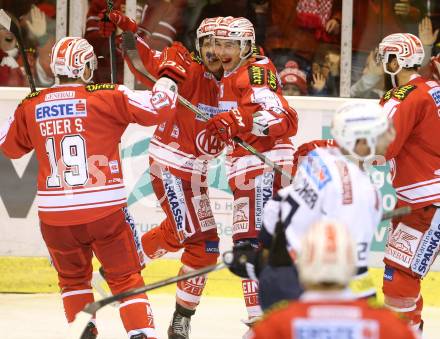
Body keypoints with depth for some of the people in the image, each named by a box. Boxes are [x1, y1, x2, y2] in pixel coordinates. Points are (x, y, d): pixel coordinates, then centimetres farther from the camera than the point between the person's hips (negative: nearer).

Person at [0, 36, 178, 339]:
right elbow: (158, 108, -6)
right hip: (105, 209, -3)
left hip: (54, 212, 3)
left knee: (73, 278, 24)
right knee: (126, 278, 8)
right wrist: (164, 87, 16)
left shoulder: (31, 106, 6)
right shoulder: (107, 97, -5)